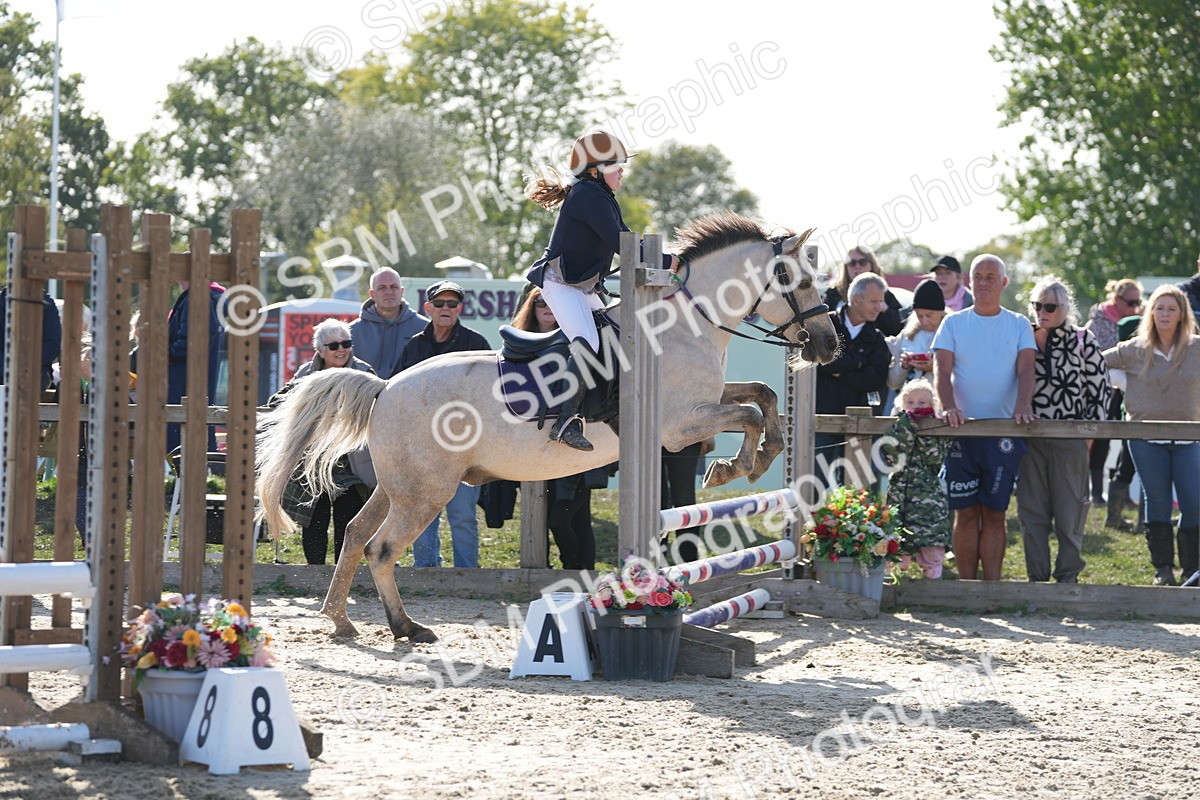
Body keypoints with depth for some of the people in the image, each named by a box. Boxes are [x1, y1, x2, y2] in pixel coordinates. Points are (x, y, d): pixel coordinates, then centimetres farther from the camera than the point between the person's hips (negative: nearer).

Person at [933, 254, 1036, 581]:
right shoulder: (953, 323, 8)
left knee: (994, 514, 1)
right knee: (966, 514, 1)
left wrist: (1022, 406, -22)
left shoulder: (1018, 325, 8)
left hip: (1004, 432, 0)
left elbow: (1025, 369, -3)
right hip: (962, 432, 0)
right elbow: (942, 369, -2)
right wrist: (948, 407, -20)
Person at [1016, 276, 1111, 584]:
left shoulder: (1083, 341, 1)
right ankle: (1036, 576, 11)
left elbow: (1101, 388, 3)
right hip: (1030, 440, 3)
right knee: (1031, 510, 4)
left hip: (1070, 439, -3)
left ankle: (1068, 574, 11)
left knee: (1069, 510, 0)